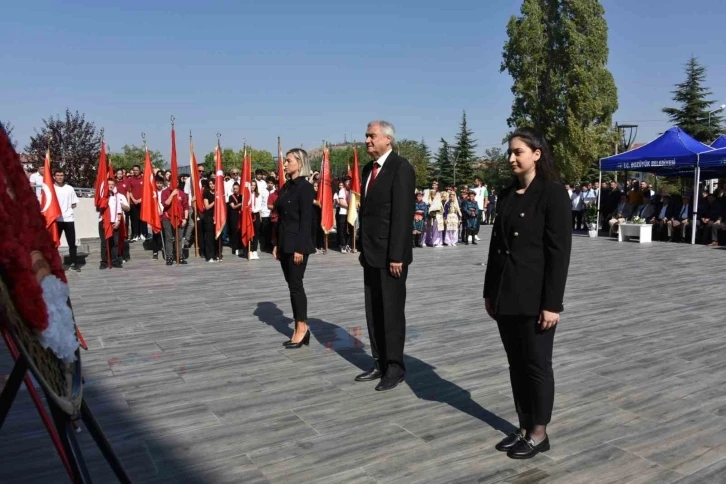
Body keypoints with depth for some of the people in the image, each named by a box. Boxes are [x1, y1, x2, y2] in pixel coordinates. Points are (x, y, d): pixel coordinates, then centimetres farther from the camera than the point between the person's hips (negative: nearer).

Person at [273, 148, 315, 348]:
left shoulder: (305, 187, -11)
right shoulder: (286, 187, 14)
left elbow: (306, 219, -16)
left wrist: (300, 248, -19)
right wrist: (277, 244, 13)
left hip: (297, 244, -8)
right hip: (285, 244, 8)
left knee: (296, 285, -3)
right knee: (291, 285, 10)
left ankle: (302, 328, 8)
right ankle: (300, 328, 17)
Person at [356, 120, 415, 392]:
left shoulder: (401, 168, -12)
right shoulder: (368, 169, 14)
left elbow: (403, 214, -17)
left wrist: (396, 255, -20)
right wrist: (363, 248, 12)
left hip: (390, 254, -8)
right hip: (372, 254, 8)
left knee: (392, 311, 2)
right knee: (374, 311, 12)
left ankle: (395, 367, 15)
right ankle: (380, 363, 24)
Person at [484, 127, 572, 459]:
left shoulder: (553, 194, -10)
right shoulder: (507, 195, 10)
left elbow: (559, 252, -14)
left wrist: (552, 303, -17)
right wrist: (490, 291, 11)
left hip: (535, 298, -6)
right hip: (506, 296, 7)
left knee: (537, 365, 6)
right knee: (516, 365, 14)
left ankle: (539, 434, 22)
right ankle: (524, 428, 28)